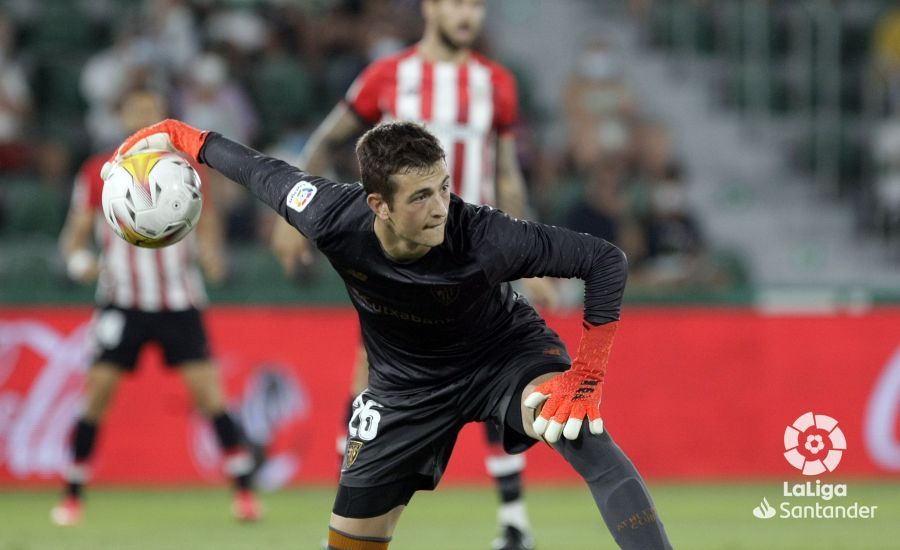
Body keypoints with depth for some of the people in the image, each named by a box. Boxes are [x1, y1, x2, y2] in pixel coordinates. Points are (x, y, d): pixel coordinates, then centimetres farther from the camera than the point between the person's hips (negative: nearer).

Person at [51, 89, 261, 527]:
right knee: (98, 389, -8)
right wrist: (79, 261, -17)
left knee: (207, 388, -9)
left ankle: (244, 490, -3)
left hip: (178, 302, 0)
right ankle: (71, 497, 3)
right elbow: (76, 233, 4)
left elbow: (206, 225, 9)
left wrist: (210, 257, -12)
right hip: (122, 304, 0)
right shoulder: (97, 173, 0)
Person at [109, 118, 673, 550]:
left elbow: (606, 261, -30)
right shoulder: (332, 219, -30)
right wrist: (174, 136, 3)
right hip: (408, 381, 3)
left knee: (578, 427, -35)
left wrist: (587, 374, -34)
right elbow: (256, 167, -10)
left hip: (505, 352, -3)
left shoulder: (484, 239, -38)